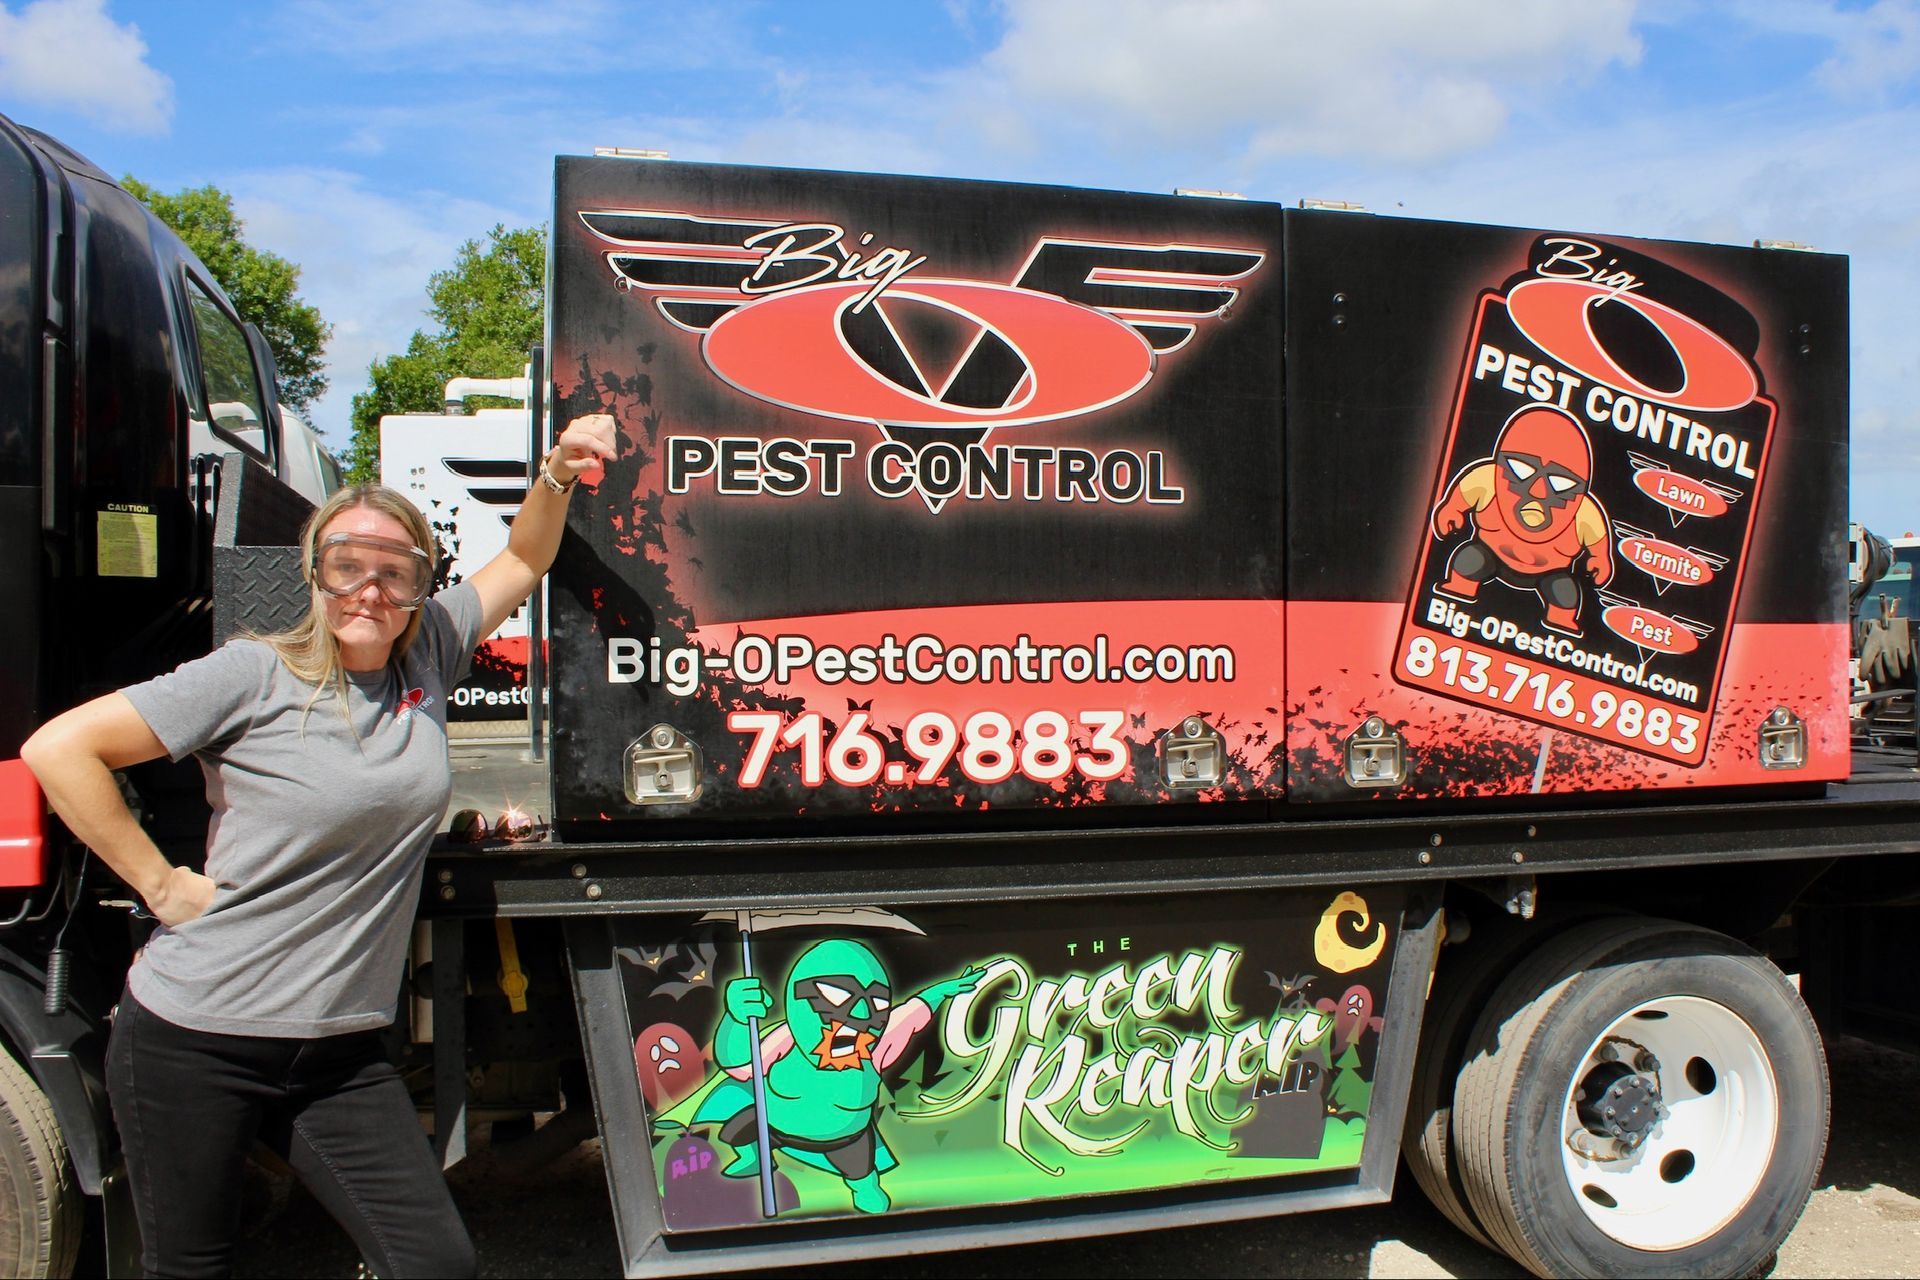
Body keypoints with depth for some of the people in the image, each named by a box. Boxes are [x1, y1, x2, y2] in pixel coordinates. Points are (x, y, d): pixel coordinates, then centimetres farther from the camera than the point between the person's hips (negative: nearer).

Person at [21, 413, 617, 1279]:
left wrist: (558, 476, -1)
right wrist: (160, 883, -11)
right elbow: (57, 750, -12)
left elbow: (521, 561, 15)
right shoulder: (254, 674, -10)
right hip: (197, 1043, -3)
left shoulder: (426, 657, 3)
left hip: (340, 1053, 4)